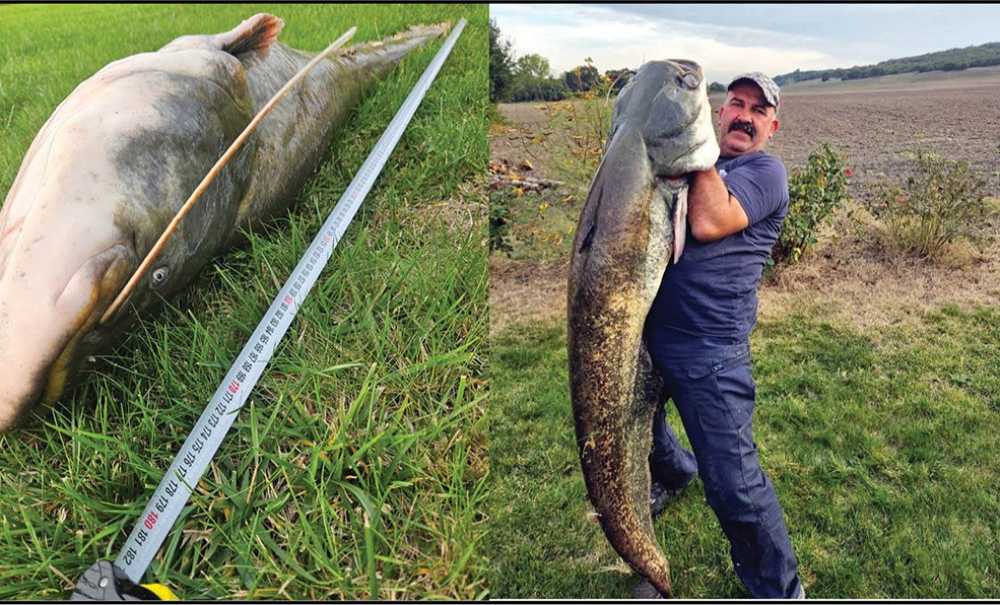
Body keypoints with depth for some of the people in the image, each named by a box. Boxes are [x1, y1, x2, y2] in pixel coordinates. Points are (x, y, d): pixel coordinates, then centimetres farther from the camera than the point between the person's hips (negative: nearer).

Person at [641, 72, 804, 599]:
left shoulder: (765, 171, -4)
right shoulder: (688, 164, 16)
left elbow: (708, 223, -21)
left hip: (707, 352, -7)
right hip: (646, 334, 7)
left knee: (733, 485, -6)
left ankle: (779, 590, 18)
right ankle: (675, 474, 61)